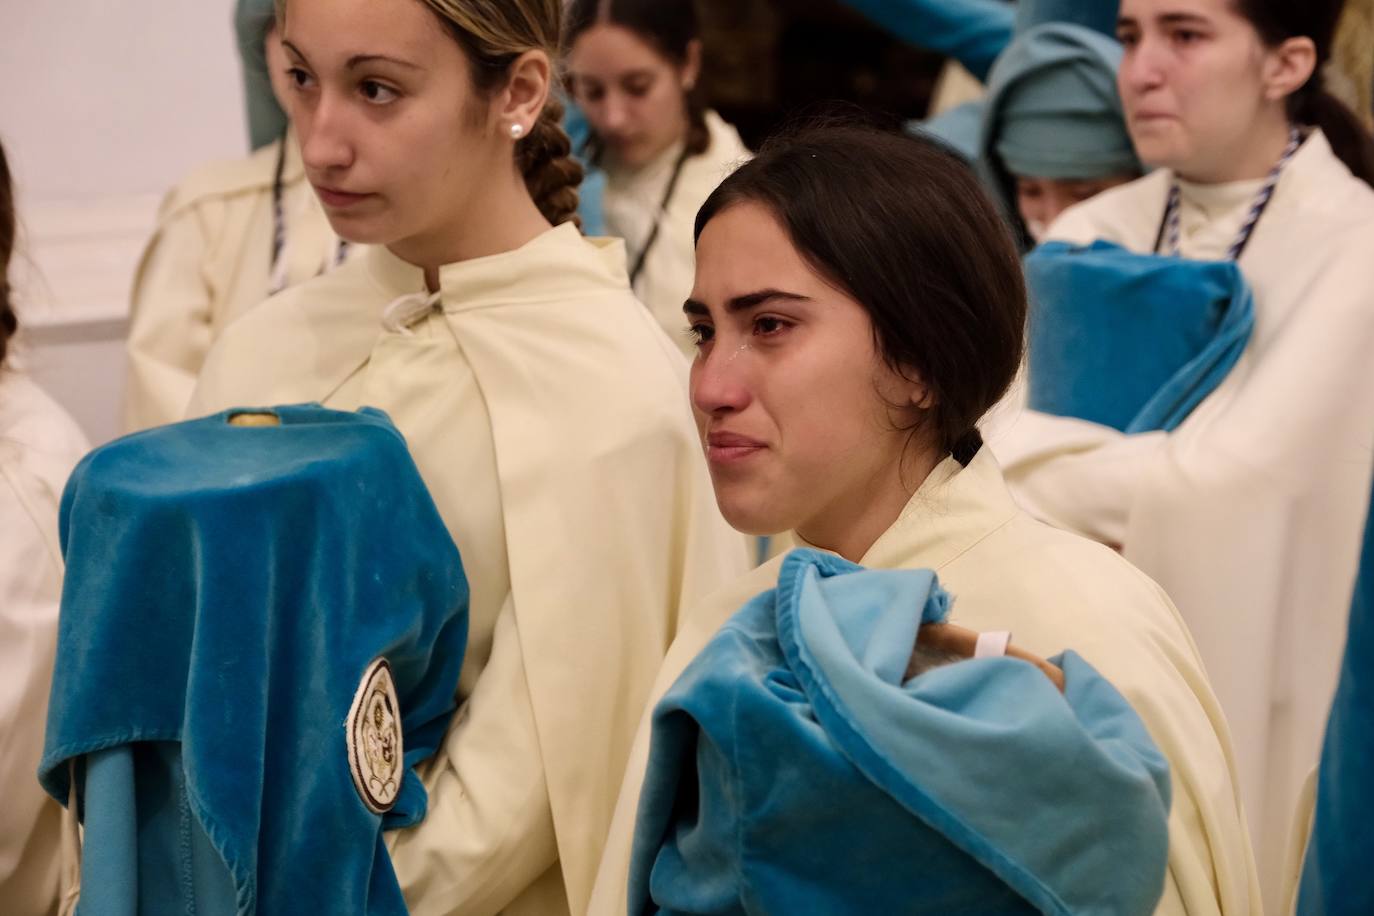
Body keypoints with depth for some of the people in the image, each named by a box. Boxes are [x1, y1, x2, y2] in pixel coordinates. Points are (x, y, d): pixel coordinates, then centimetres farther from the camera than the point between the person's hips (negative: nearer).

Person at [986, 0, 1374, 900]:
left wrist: (1034, 463, -12)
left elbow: (1227, 477, -22)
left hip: (1244, 685, -4)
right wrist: (1141, 469, -21)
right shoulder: (1094, 233, 2)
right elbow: (982, 434, -5)